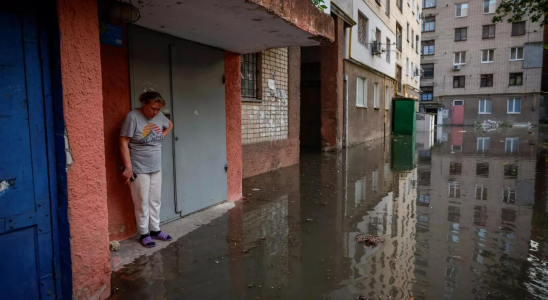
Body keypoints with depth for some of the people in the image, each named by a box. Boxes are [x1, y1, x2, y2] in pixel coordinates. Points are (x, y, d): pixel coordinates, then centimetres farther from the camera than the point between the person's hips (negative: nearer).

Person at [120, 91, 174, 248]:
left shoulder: (159, 116, 2)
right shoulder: (133, 117, -16)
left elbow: (170, 125, 25)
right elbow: (124, 143, -17)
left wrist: (162, 136, 6)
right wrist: (128, 167, -21)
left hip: (156, 167, 6)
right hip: (139, 169, -6)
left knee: (155, 201, 14)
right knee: (142, 203, 4)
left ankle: (155, 230, 28)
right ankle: (144, 234, 18)